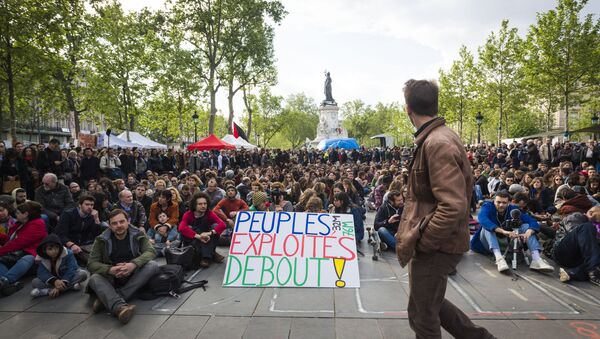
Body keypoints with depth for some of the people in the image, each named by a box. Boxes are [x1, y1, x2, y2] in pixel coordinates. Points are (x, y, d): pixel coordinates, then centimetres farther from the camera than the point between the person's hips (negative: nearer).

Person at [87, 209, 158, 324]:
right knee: (94, 278, -29)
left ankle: (106, 300, -31)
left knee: (153, 265, -27)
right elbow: (91, 263, -7)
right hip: (111, 279, 0)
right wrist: (110, 270, -28)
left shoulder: (138, 236, -1)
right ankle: (119, 306, -54)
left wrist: (133, 264, -34)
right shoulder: (101, 240, 0)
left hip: (134, 277, 0)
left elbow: (151, 251, -14)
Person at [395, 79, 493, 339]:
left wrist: (415, 242, -19)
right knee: (429, 304, 25)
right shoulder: (440, 138, 8)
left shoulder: (438, 143, -22)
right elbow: (465, 185, 18)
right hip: (437, 242, 10)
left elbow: (453, 208, -29)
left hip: (435, 246, -10)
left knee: (422, 316, 9)